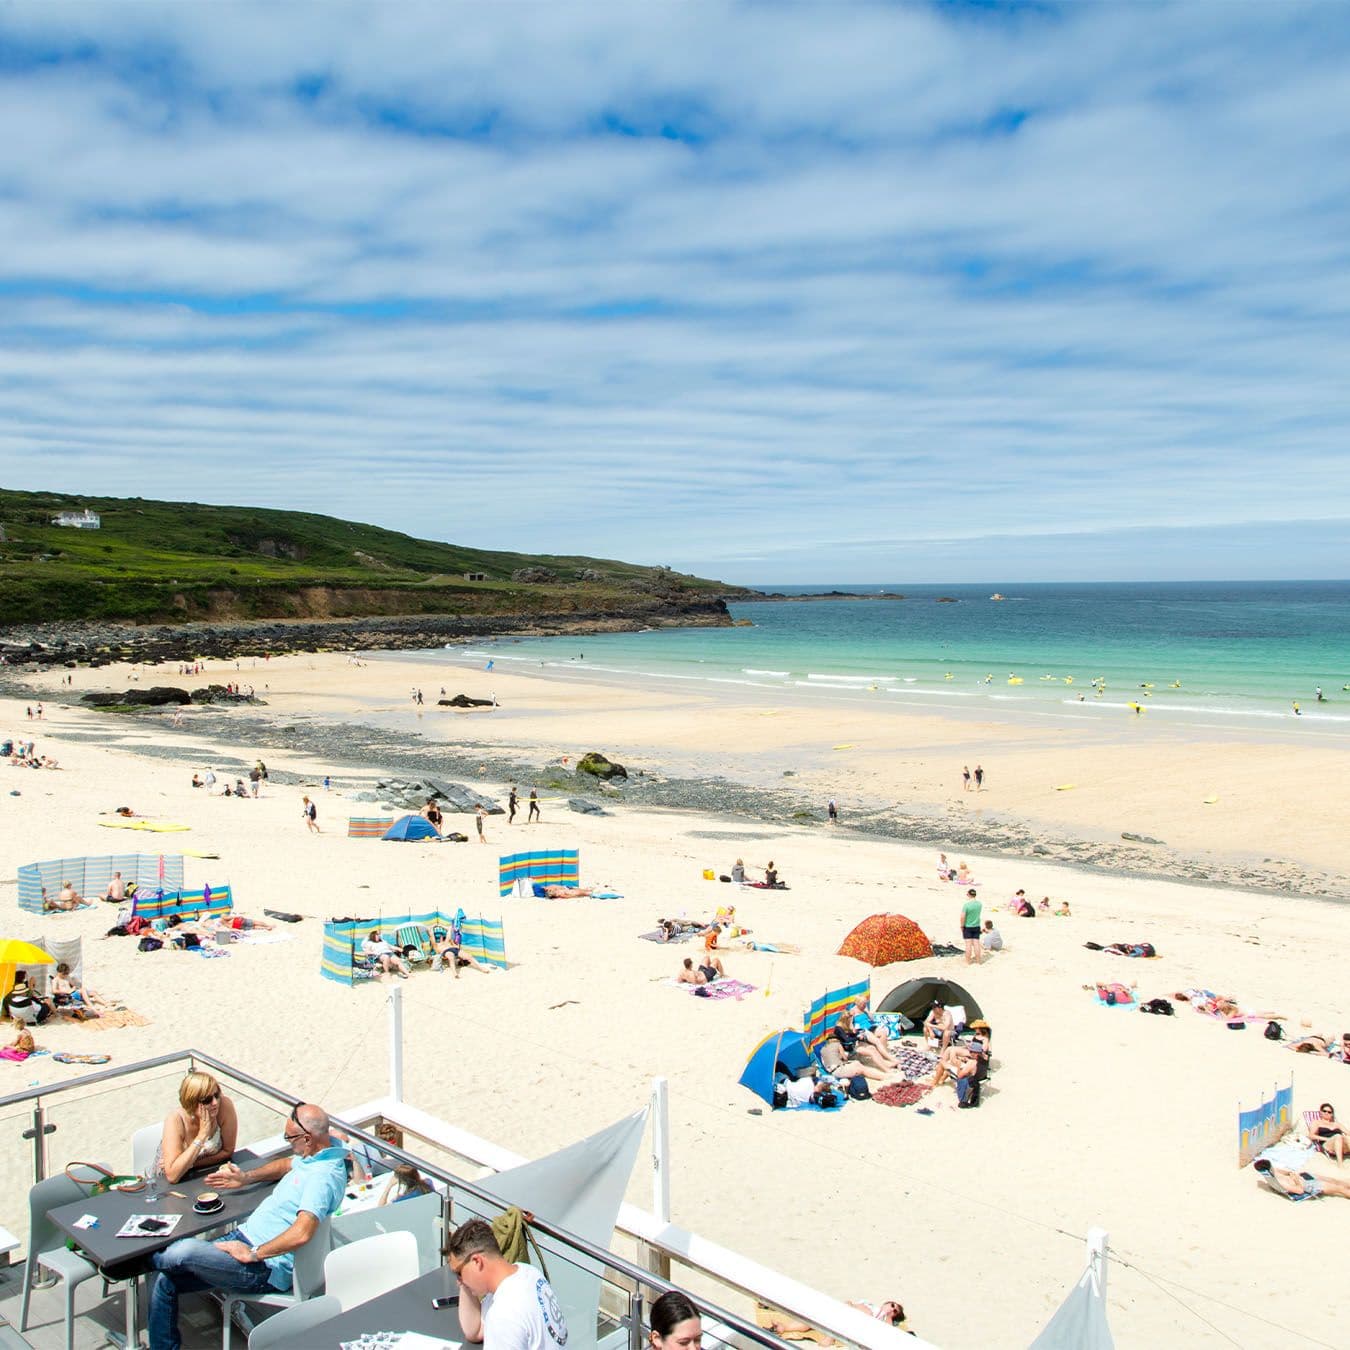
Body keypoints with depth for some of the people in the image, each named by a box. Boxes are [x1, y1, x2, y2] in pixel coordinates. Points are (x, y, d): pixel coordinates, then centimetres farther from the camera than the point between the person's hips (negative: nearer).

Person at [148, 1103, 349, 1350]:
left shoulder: (323, 1176, -25)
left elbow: (301, 1233, -37)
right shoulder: (315, 1154, 7)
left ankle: (144, 1258, 10)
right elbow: (286, 1164, 28)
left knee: (184, 1251, -22)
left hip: (266, 1269, -10)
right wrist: (245, 1178, 14)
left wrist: (253, 1254, -25)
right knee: (165, 1281, 4)